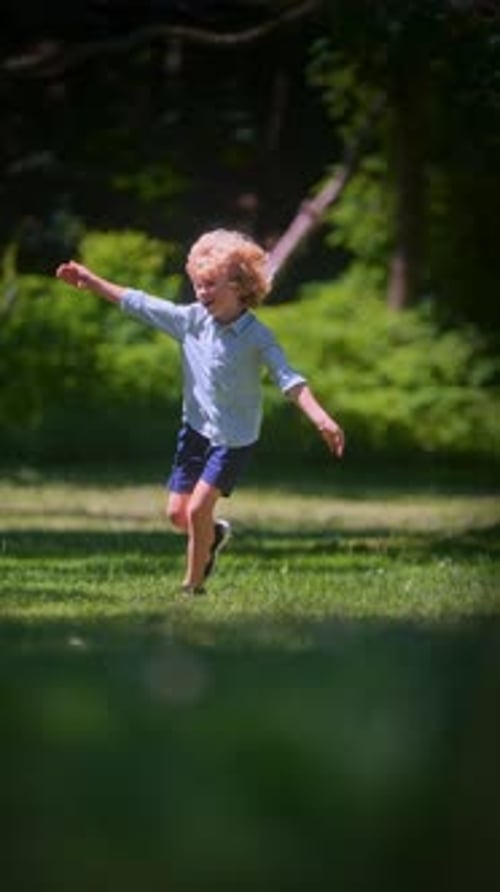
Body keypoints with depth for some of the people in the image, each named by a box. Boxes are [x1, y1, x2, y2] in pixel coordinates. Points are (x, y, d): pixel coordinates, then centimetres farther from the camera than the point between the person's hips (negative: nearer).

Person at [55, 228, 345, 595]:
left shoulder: (258, 337, -18)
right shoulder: (191, 319, -3)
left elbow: (290, 380, -28)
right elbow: (137, 303, 5)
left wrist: (322, 419, -41)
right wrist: (91, 281, 6)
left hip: (235, 437, -5)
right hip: (196, 428, 5)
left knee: (198, 508, -13)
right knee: (177, 513, 5)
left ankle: (194, 584, 6)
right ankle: (214, 534, 38)